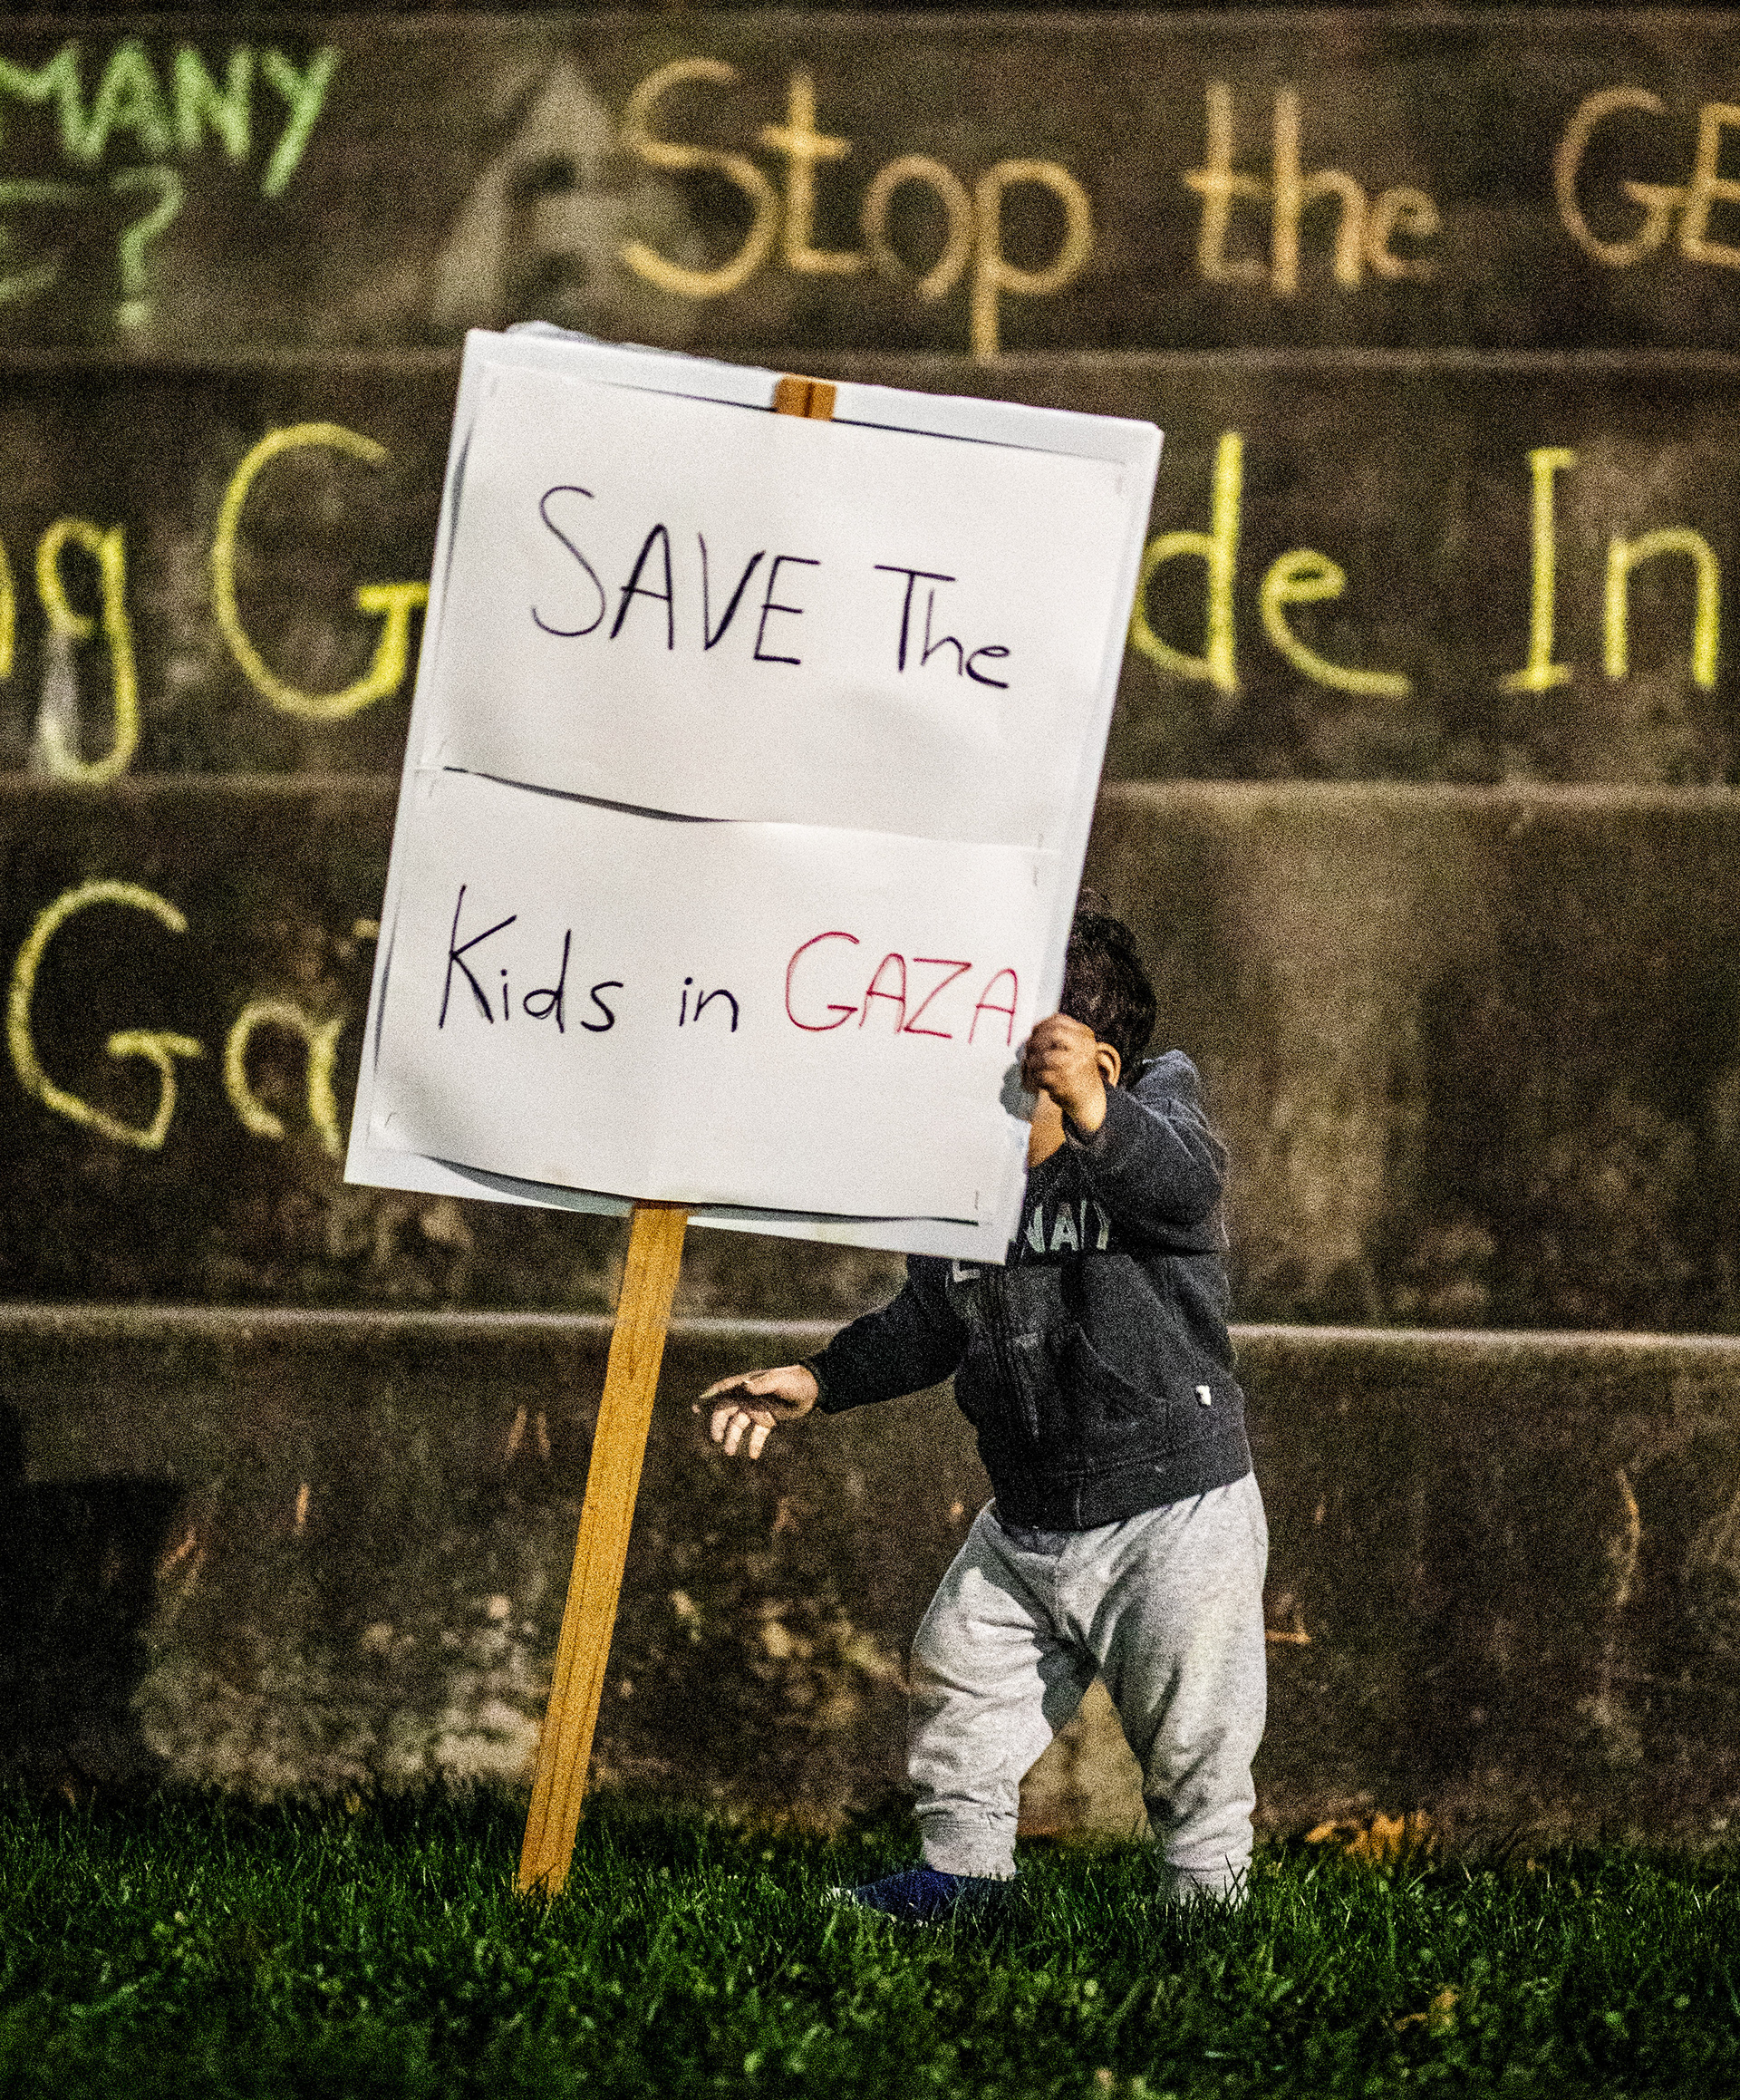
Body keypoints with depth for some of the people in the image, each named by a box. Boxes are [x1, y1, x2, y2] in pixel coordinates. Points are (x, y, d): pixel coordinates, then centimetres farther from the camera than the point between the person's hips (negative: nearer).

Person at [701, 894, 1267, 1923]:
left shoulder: (1154, 1135, -17)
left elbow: (1173, 1176, -44)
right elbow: (929, 1326, 16)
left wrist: (1090, 1108, -65)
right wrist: (815, 1381, 6)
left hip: (1176, 1515, -7)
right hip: (1026, 1523, 7)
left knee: (1191, 1740, 3)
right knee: (957, 1688, 17)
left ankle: (1210, 1898, 22)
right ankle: (964, 1872, 35)